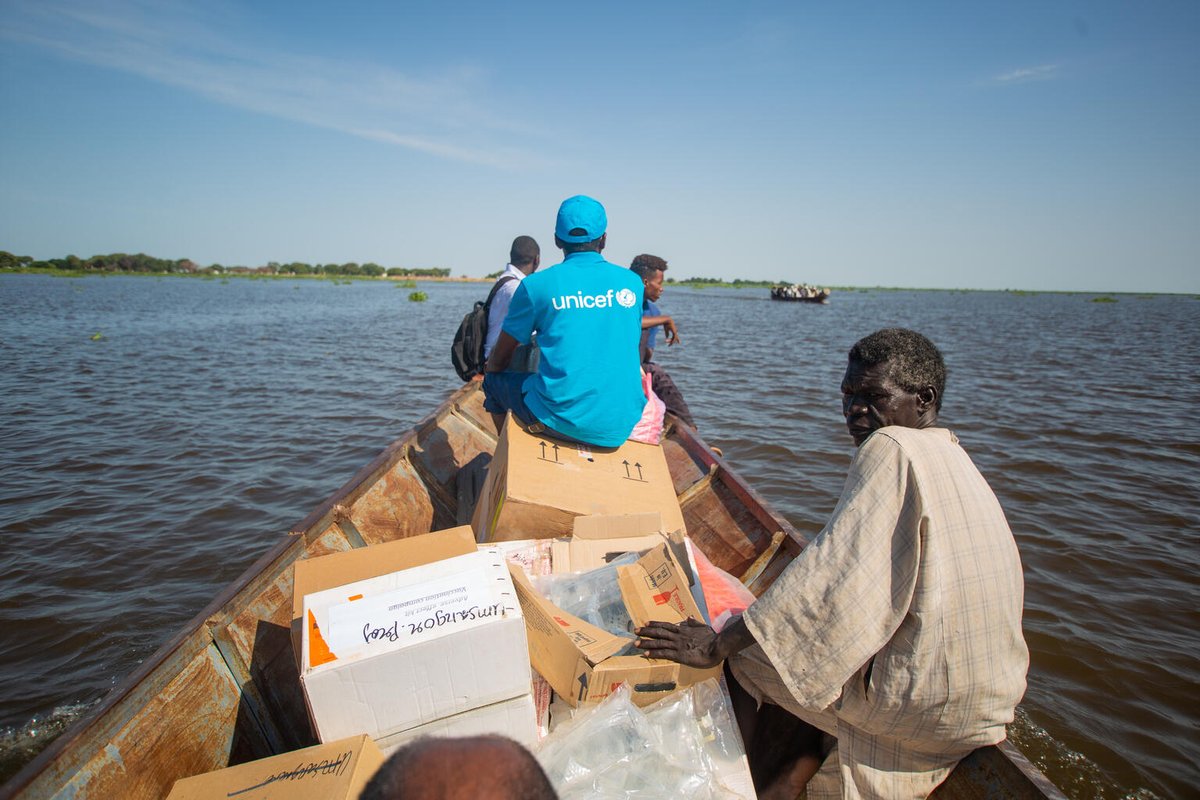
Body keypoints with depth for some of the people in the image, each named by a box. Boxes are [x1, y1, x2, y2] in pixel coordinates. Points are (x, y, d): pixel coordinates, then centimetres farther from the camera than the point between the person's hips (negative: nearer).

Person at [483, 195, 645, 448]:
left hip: (561, 421, -3)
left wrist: (492, 366, 30)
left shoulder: (536, 285, -4)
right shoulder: (632, 282, 6)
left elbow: (498, 361, 5)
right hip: (621, 427, 4)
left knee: (493, 381, 21)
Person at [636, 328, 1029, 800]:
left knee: (743, 652, 1)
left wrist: (718, 644, -20)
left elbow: (835, 574, -24)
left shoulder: (892, 448, -16)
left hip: (924, 699, -9)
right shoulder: (951, 456, 12)